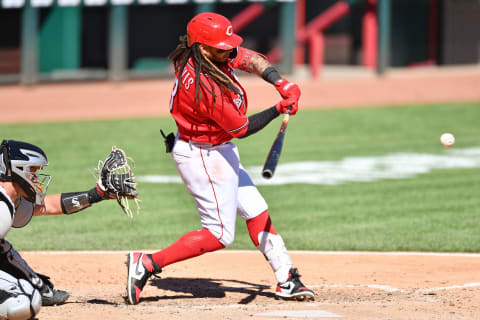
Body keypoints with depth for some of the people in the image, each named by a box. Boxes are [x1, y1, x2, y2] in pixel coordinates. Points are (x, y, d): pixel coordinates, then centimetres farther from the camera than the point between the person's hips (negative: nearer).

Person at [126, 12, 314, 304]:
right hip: (204, 157, -10)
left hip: (219, 152, 10)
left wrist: (281, 83, -10)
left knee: (256, 211, 15)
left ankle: (287, 279, 22)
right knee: (220, 234, -6)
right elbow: (241, 128, -22)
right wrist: (278, 110, -14)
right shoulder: (206, 86, -32)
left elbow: (249, 59, 4)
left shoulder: (208, 56, -8)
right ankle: (147, 263, -6)